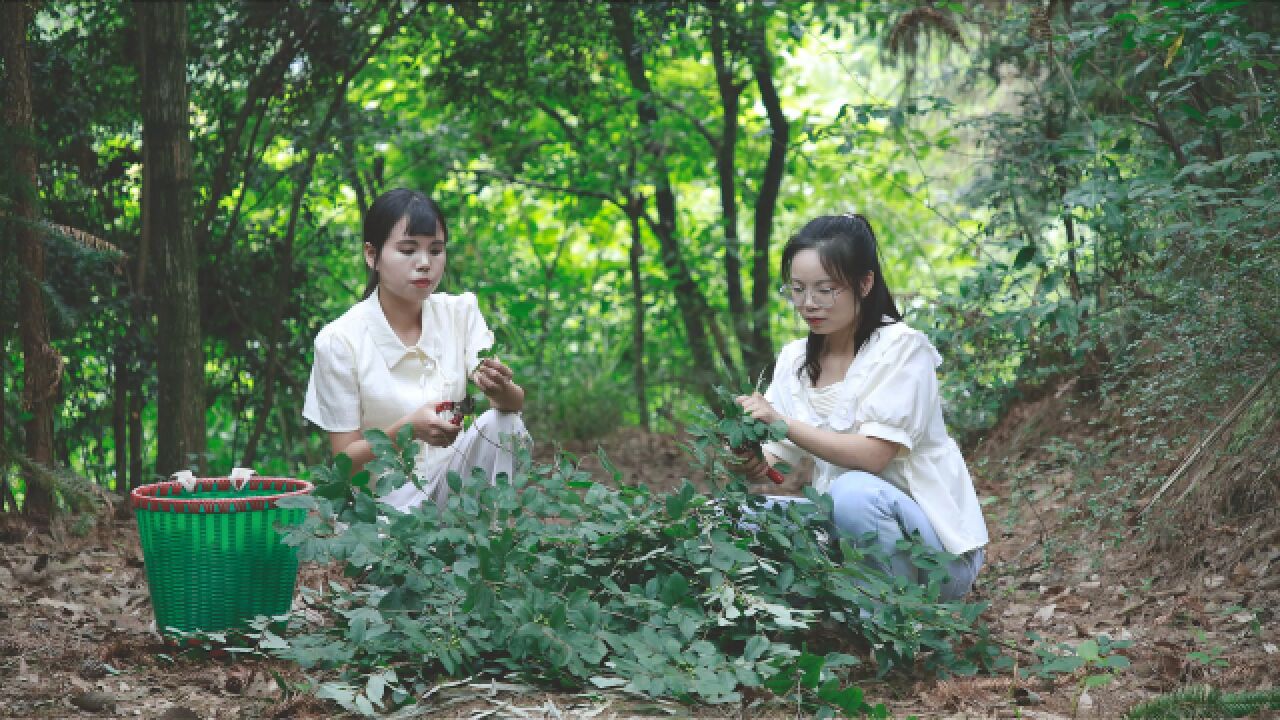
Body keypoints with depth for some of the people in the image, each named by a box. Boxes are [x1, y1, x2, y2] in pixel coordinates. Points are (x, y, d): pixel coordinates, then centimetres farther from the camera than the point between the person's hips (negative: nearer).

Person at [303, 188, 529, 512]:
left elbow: (516, 403, -10)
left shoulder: (461, 312, 0)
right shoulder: (339, 340, -11)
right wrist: (408, 429, -28)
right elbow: (344, 460, -9)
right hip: (387, 500, -5)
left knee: (503, 424, -24)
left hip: (453, 481, 5)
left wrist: (501, 391, -35)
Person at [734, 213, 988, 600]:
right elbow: (778, 459, 1)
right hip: (841, 524, 6)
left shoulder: (900, 347, -13)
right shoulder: (794, 359, 5)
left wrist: (783, 423, -29)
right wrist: (753, 462, -22)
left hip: (931, 536, -6)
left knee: (854, 493, -34)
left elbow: (873, 455, -23)